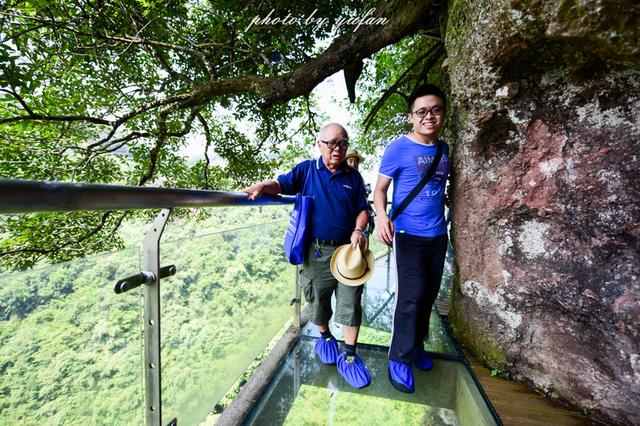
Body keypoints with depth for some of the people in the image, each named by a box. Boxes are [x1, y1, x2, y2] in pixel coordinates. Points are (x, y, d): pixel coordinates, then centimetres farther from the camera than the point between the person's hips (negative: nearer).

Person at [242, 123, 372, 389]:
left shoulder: (353, 177, 8)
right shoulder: (306, 170, 4)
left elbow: (362, 209, 8)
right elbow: (282, 184, -8)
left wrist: (359, 230, -12)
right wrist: (262, 187, -30)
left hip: (348, 249, 1)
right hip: (316, 252, 0)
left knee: (351, 304, 4)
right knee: (318, 301, 16)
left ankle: (349, 356, 23)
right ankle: (325, 337, 45)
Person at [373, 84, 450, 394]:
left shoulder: (443, 148, 10)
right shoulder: (398, 148, -9)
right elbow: (380, 188, -9)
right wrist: (382, 216, -25)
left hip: (438, 234, 7)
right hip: (409, 234, -6)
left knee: (430, 293, 14)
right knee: (411, 295, -8)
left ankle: (416, 344, 34)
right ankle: (400, 359, 12)